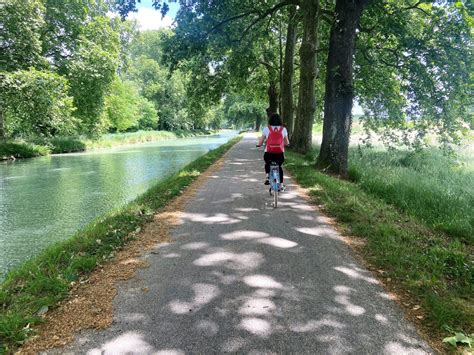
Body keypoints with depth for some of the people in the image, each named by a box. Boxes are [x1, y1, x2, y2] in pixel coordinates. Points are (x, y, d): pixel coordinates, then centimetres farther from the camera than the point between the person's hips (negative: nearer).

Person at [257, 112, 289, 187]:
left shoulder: (266, 129, -1)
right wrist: (287, 143, 32)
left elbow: (260, 142, 1)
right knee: (279, 167, 26)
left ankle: (267, 176, 13)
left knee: (267, 164, 32)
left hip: (269, 153, -1)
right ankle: (281, 184, 24)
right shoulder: (283, 129, 3)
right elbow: (287, 143, 9)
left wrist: (258, 144, 24)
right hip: (280, 153, 1)